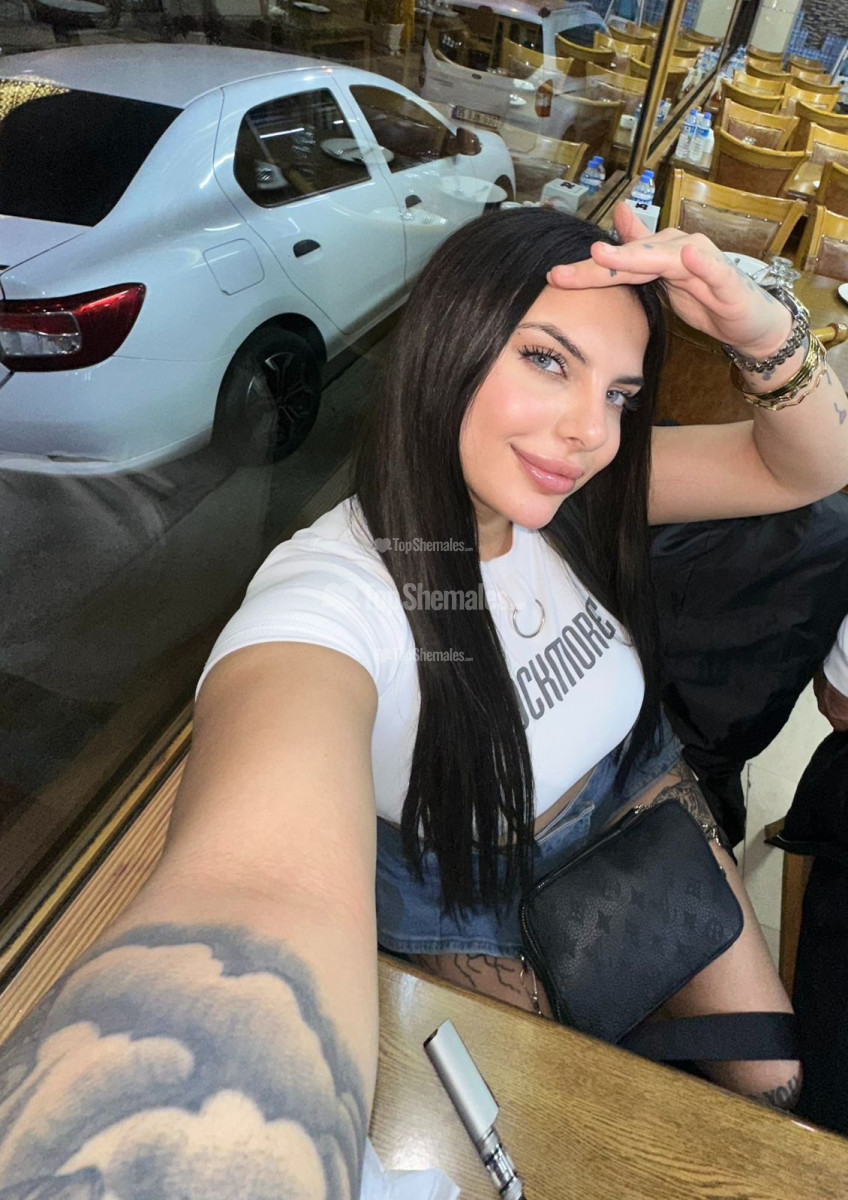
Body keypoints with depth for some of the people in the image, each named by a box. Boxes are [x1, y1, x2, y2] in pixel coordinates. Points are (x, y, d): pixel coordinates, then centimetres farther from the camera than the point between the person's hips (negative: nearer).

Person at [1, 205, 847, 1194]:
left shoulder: (570, 488, -18)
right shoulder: (329, 600, -38)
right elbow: (263, 892, -56)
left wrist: (761, 327, -33)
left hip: (632, 788, 5)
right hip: (480, 894, -4)